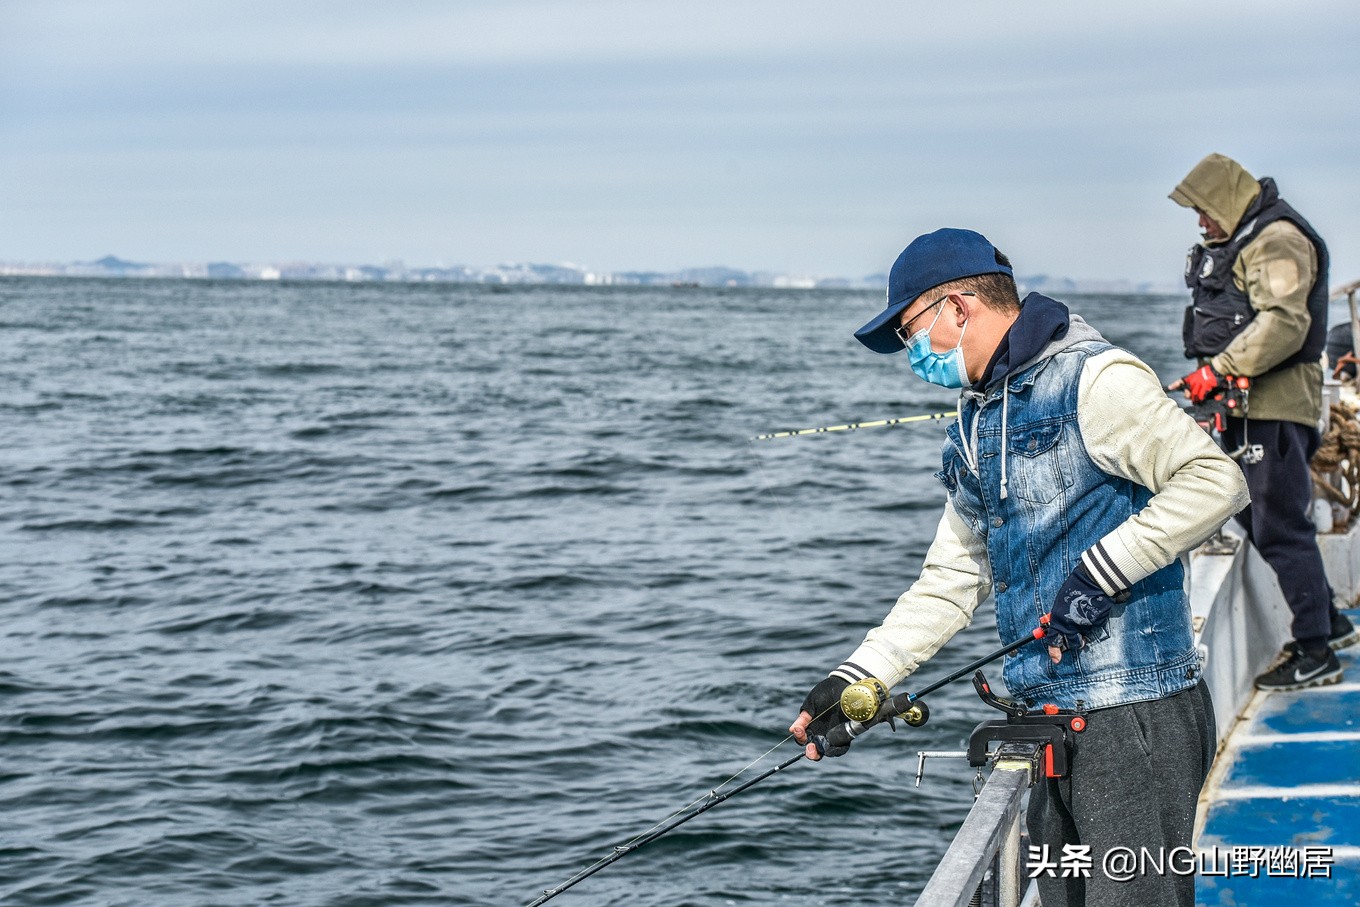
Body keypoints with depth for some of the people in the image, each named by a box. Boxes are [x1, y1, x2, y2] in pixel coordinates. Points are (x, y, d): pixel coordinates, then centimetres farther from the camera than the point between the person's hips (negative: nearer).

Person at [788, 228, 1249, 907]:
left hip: (1134, 717, -9)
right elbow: (952, 581, 20)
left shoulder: (1092, 380, -9)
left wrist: (1100, 571, -20)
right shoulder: (974, 431, 19)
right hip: (1054, 722, 9)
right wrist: (855, 680, 11)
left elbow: (1214, 482, -18)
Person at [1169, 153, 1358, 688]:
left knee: (1280, 528, -9)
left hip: (1274, 404, -11)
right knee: (1256, 519, 17)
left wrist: (1216, 370, -25)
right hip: (1247, 404, 11)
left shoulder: (1277, 239, -12)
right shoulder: (1241, 242, 21)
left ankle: (1315, 653, -4)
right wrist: (1217, 382, 13)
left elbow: (1284, 324, -24)